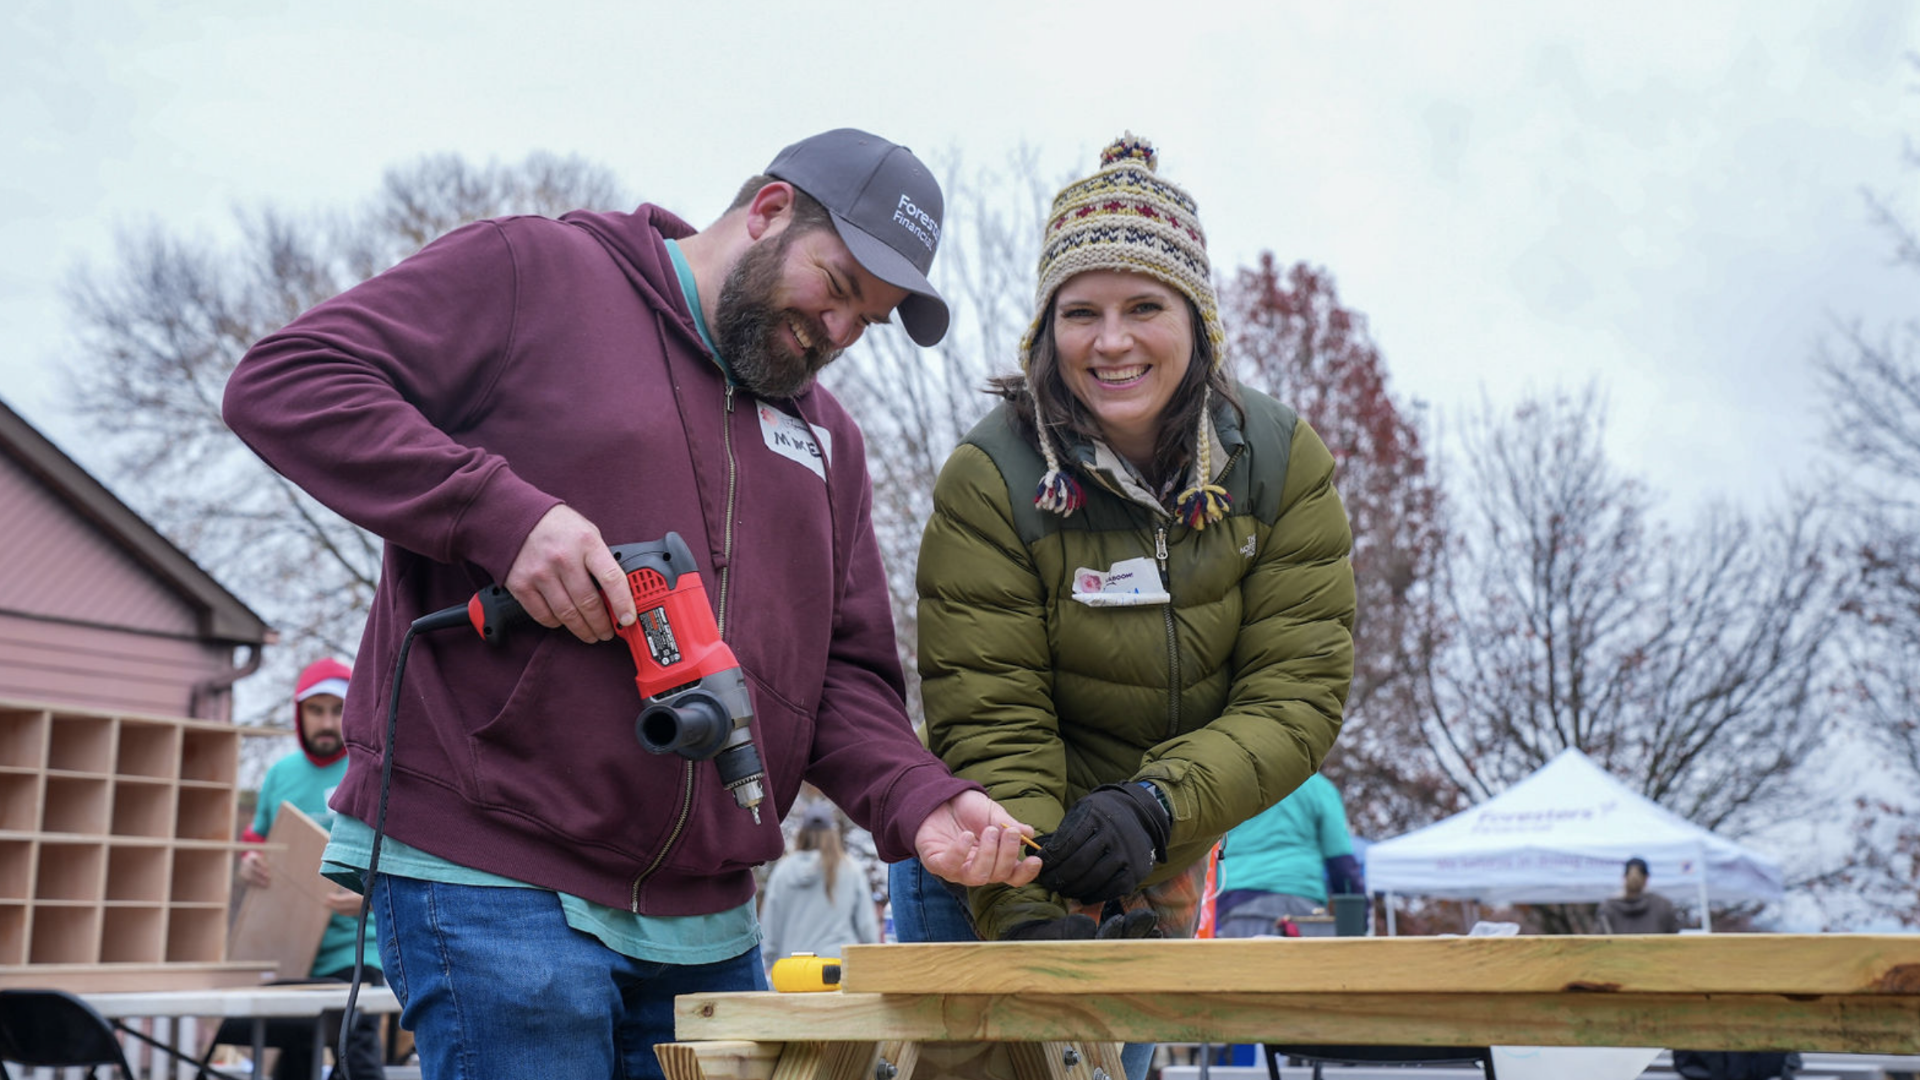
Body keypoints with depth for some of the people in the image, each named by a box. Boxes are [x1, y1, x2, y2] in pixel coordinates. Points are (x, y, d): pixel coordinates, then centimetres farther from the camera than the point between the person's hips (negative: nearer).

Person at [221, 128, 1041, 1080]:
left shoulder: (828, 439, 18)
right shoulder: (530, 272, 0)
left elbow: (846, 675, 14)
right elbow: (285, 381, -8)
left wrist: (921, 806, -5)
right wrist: (503, 514, -19)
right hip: (487, 883, -6)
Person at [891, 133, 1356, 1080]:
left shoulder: (1285, 464, -10)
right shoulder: (988, 480, -20)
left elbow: (1298, 694, -15)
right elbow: (989, 725, -22)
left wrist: (1153, 805, -31)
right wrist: (1028, 915, -36)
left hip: (1161, 874, 3)